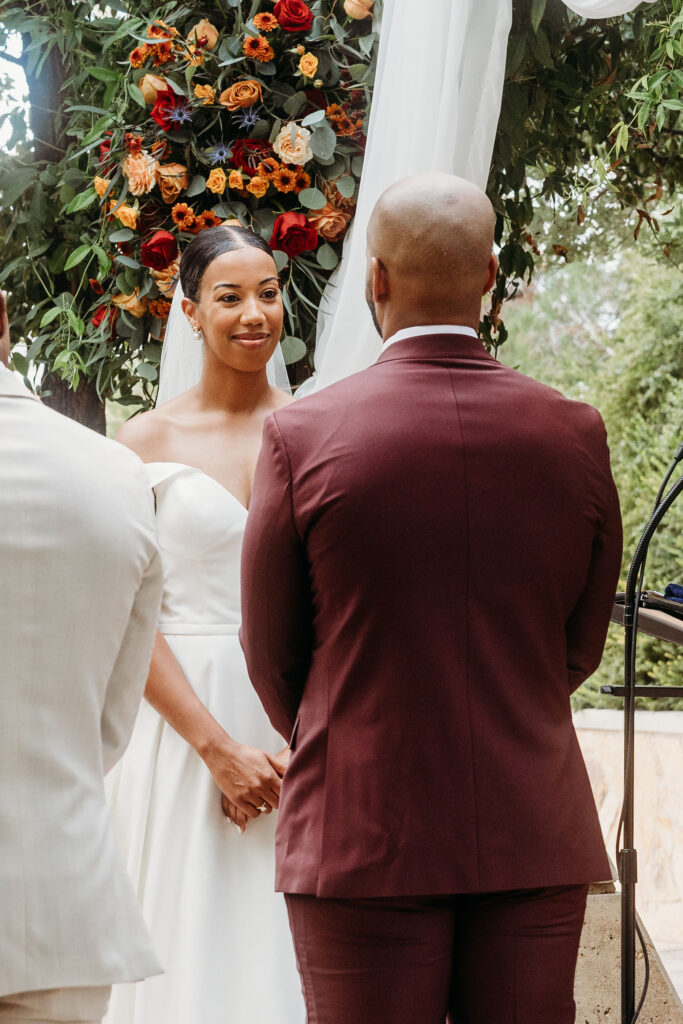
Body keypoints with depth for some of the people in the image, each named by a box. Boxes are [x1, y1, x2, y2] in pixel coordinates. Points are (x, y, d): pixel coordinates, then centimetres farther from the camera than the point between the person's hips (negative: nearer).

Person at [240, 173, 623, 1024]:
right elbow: (581, 644, 10)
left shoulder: (302, 436, -8)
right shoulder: (574, 436, -1)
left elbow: (272, 653, 3)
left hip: (364, 838, -2)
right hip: (534, 837, 3)